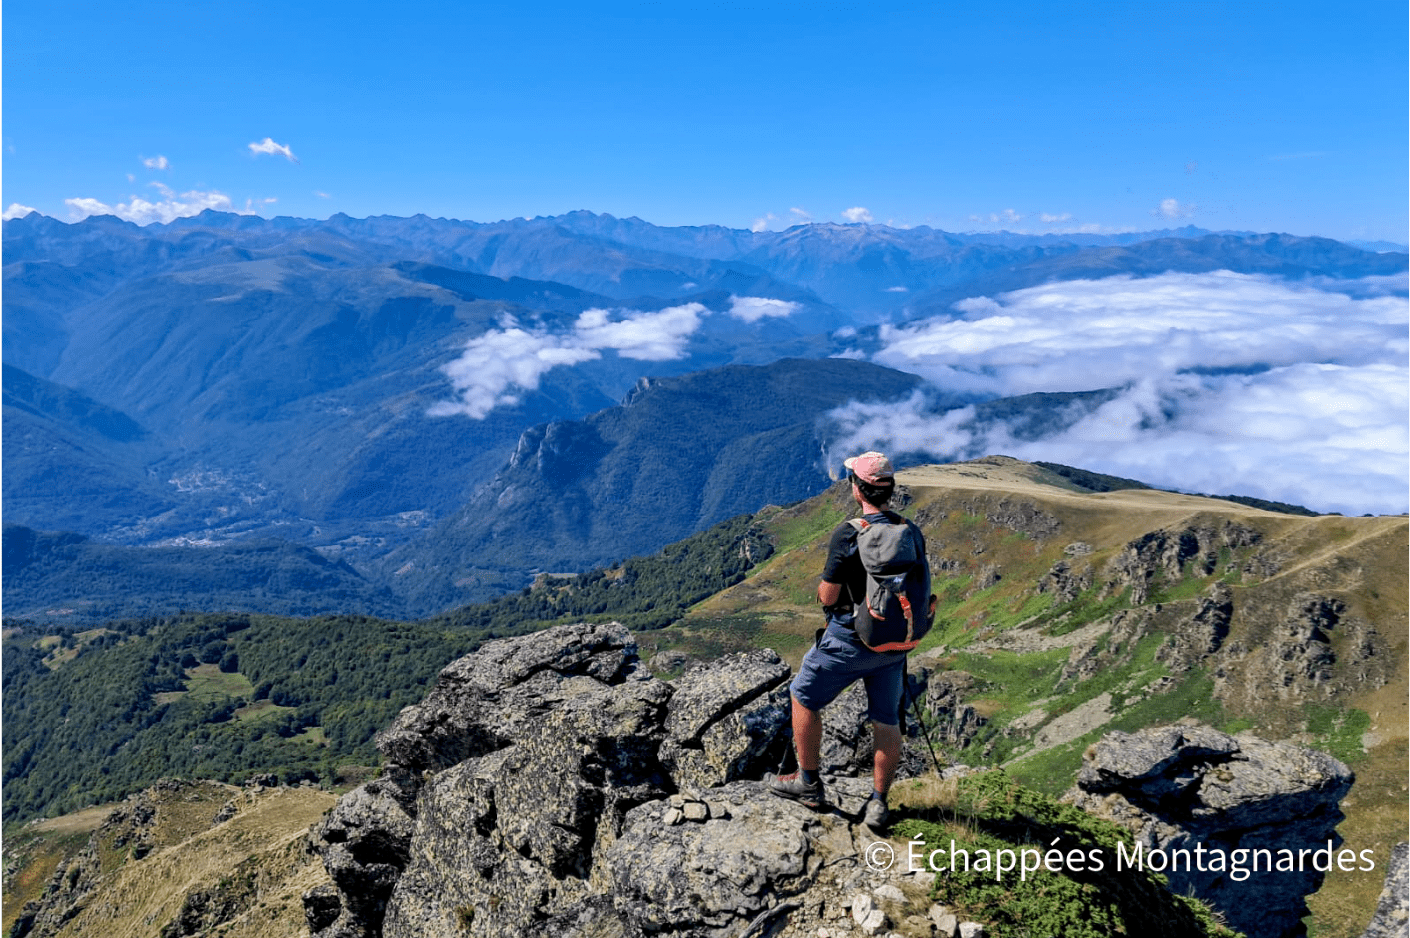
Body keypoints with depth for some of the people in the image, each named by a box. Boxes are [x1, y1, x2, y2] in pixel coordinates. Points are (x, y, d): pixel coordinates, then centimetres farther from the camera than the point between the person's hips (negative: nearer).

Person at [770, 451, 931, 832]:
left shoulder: (849, 533, -20)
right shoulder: (911, 532, -2)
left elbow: (827, 596, -16)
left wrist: (822, 588, 6)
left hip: (850, 640, -5)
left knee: (803, 698, 14)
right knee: (886, 721, 14)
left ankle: (808, 783, 23)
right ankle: (879, 803, 21)